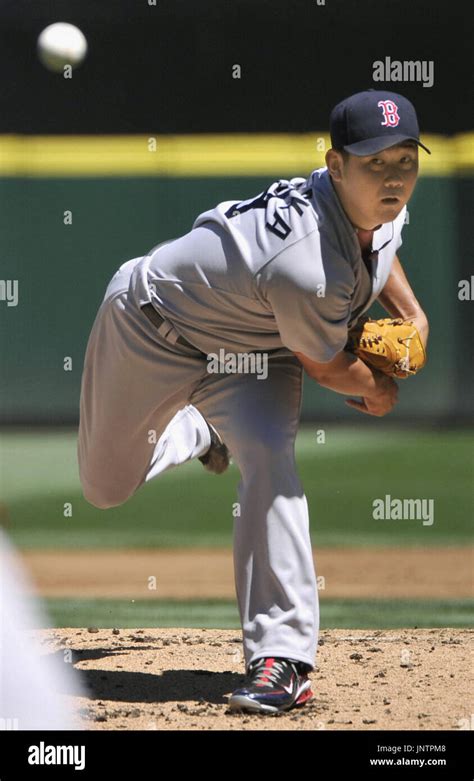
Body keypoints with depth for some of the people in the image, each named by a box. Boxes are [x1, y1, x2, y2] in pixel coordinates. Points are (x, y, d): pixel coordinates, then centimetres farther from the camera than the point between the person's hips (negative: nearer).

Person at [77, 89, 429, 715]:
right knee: (107, 488, 15)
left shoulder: (383, 206, -21)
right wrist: (377, 394, -2)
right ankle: (201, 432, 50)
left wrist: (410, 310, -4)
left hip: (248, 349, 5)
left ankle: (283, 659, -24)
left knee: (268, 454, -24)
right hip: (151, 327, -5)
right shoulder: (303, 269, -44)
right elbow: (324, 366, -22)